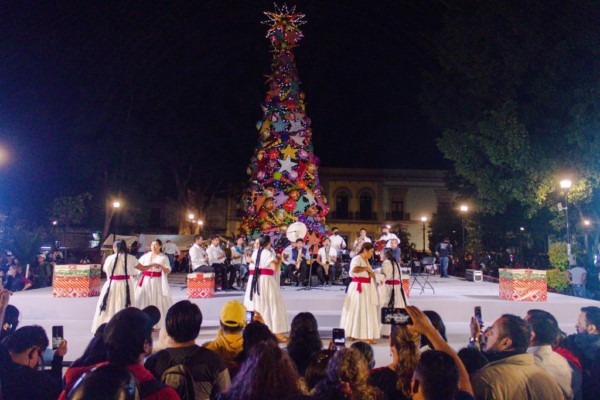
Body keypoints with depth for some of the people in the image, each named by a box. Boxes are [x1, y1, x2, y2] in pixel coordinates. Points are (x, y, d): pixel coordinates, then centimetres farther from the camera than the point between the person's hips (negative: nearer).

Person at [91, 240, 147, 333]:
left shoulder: (110, 258, -4)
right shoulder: (131, 258, -2)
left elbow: (104, 269, 15)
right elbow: (143, 268, 8)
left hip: (112, 285, -1)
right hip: (126, 285, 1)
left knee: (108, 307, 12)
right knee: (124, 308, 10)